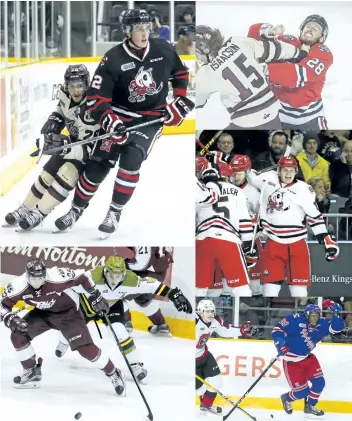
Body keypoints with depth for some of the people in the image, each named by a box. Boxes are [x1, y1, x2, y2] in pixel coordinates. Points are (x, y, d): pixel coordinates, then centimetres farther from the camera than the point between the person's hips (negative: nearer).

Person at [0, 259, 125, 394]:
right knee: (18, 335, -9)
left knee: (86, 348, -14)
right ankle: (32, 372, 11)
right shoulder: (18, 286, -26)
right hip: (43, 313, 4)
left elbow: (81, 278, -21)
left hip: (68, 312, -4)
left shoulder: (57, 276, -36)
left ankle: (113, 373, 7)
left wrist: (95, 297, -14)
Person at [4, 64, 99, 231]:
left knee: (66, 176, -23)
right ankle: (26, 208, 23)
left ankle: (39, 213, -13)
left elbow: (88, 149, -37)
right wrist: (53, 120, -7)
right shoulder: (65, 95, -16)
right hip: (72, 141, 7)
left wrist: (65, 146, -49)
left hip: (91, 150, -7)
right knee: (47, 174, 6)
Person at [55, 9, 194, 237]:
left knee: (131, 158, -21)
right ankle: (76, 210, 17)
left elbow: (180, 73, 12)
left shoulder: (164, 50, -9)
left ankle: (115, 213, -8)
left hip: (152, 117, 0)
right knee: (98, 163, -3)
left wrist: (181, 101, 3)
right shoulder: (113, 59, -17)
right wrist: (109, 121, -31)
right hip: (120, 115, 0)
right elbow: (96, 96, -17)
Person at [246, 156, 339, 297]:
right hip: (273, 244, 2)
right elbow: (251, 177, 22)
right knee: (270, 288, 1)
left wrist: (327, 241, -5)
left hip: (297, 246, -2)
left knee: (299, 290, -1)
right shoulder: (268, 180, -1)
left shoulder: (304, 189, -7)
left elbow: (315, 216, -2)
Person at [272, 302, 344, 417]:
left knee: (319, 383, 4)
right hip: (292, 361, -6)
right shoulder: (296, 320, -25)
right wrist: (280, 343, -33)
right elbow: (278, 329, -21)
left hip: (308, 358, 6)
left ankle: (310, 406, 30)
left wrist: (336, 313, -27)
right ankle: (286, 399, 31)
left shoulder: (321, 324, -9)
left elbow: (337, 327, -12)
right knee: (302, 391, -3)